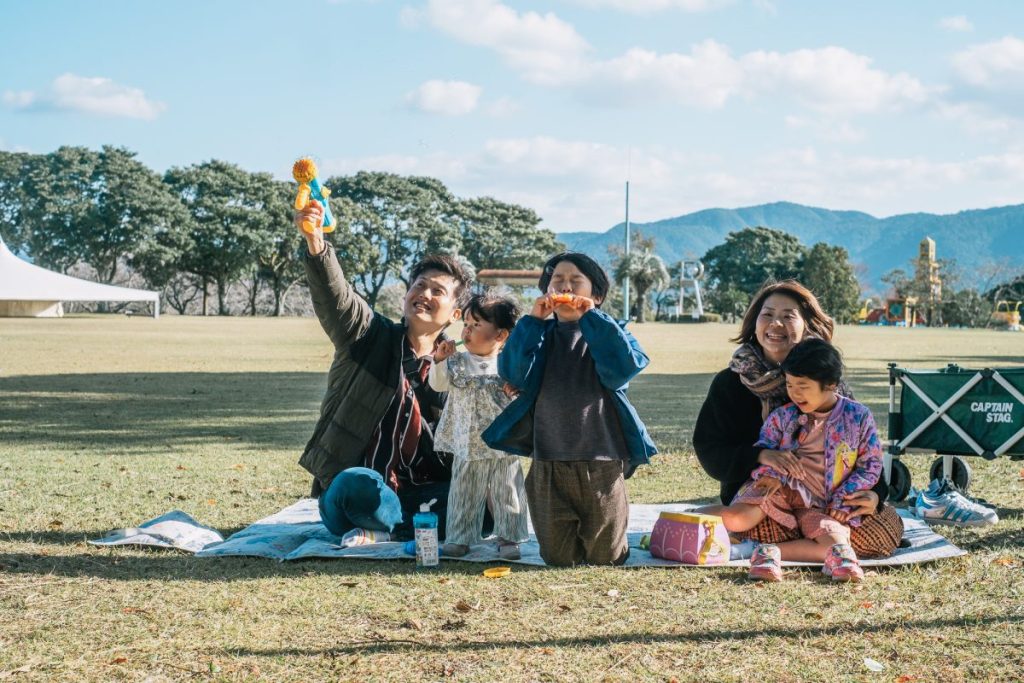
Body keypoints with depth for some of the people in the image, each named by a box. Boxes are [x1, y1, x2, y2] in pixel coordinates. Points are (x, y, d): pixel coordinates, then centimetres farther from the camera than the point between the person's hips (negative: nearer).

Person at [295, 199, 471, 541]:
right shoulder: (371, 336, 1)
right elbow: (333, 294, -19)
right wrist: (315, 242, -39)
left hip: (415, 494, 3)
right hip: (350, 491, -2)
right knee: (356, 485, -39)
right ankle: (413, 526, -11)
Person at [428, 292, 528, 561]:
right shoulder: (458, 362, 5)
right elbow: (437, 384, 1)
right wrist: (439, 360, -12)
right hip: (466, 445, 2)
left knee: (507, 493, 4)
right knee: (464, 493, 8)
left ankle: (509, 538, 14)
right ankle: (459, 537, 18)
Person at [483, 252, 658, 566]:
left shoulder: (607, 333, 6)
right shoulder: (540, 335, 10)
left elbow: (624, 367, -16)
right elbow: (513, 374, -7)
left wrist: (592, 317, -15)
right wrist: (533, 321, -10)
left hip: (602, 461, -1)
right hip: (549, 462, 2)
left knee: (605, 558, 6)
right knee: (559, 558, 6)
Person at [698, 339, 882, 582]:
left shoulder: (859, 417, 0)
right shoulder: (782, 416, 4)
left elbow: (870, 466, 4)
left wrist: (843, 502, -7)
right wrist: (771, 472, -14)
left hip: (819, 504, 1)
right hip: (782, 487, -1)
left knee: (838, 543, -30)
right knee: (734, 519, -28)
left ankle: (772, 551, -26)